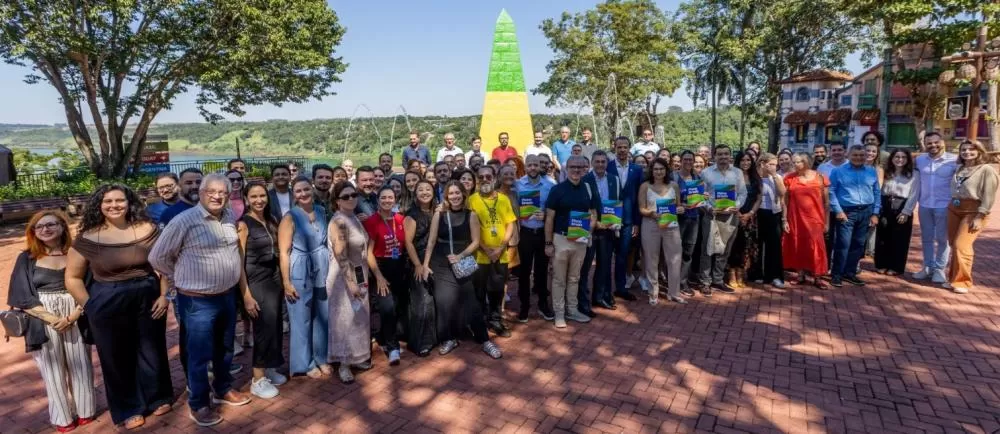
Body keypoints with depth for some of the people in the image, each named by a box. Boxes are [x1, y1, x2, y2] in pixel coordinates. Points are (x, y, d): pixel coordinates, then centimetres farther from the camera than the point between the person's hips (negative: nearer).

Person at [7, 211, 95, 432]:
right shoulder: (26, 259, 3)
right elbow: (23, 297, -1)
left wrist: (72, 316, -14)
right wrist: (52, 319, -12)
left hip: (77, 320, 0)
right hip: (43, 322, 0)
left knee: (80, 366, 6)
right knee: (53, 371, 7)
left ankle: (85, 410, 21)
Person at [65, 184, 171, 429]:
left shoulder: (148, 230, -5)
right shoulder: (87, 239, -6)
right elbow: (73, 278, 0)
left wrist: (164, 295, -5)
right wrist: (90, 307, -4)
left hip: (148, 300, 1)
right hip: (108, 305, -1)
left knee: (152, 352, 15)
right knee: (118, 358, 13)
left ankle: (158, 398, 36)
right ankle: (128, 409, 31)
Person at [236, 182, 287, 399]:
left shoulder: (272, 220, 8)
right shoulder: (243, 224, -11)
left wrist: (284, 281, 10)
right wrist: (246, 294, -17)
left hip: (275, 278, 6)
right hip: (256, 281, -6)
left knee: (275, 326, 10)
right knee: (264, 328, -2)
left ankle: (270, 369, 28)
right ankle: (258, 380, 12)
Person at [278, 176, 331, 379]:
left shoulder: (322, 211, 5)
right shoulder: (290, 218, -9)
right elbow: (283, 252, -11)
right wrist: (286, 282, -14)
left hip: (323, 271, 5)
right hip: (300, 273, -5)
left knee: (323, 316, 13)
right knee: (302, 319, 7)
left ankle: (321, 358, 29)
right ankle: (305, 363, 21)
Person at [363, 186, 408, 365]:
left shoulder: (401, 219, 1)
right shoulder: (371, 221, -12)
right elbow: (368, 252, -12)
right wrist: (379, 277, -15)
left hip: (399, 267, 5)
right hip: (381, 268, -5)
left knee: (401, 307, 11)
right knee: (387, 307, -18)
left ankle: (383, 339, 36)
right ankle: (392, 347, 3)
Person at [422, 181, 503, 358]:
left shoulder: (471, 215, -4)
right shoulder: (439, 214, -3)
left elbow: (476, 242, -3)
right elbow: (431, 241, 0)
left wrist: (461, 256, -16)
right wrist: (425, 264, -4)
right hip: (441, 265, 1)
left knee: (471, 302, 0)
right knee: (443, 302, 1)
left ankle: (485, 341, 11)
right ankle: (449, 339, 21)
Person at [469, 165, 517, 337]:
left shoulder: (503, 199, 5)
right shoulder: (472, 200, -4)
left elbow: (510, 226, 3)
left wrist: (501, 248, -9)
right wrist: (486, 250, -13)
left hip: (501, 255, 3)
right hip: (480, 255, -2)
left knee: (497, 290, 14)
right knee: (480, 292, 9)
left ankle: (496, 320, 31)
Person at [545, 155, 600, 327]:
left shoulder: (588, 189, 4)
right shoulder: (557, 189, -8)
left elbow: (593, 214, 12)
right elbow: (549, 218, -7)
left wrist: (588, 230, -7)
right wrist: (548, 243, -9)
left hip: (581, 240, 4)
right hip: (561, 238, -4)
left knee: (574, 278, 15)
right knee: (559, 279, 5)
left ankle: (572, 309, 27)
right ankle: (559, 313, 15)